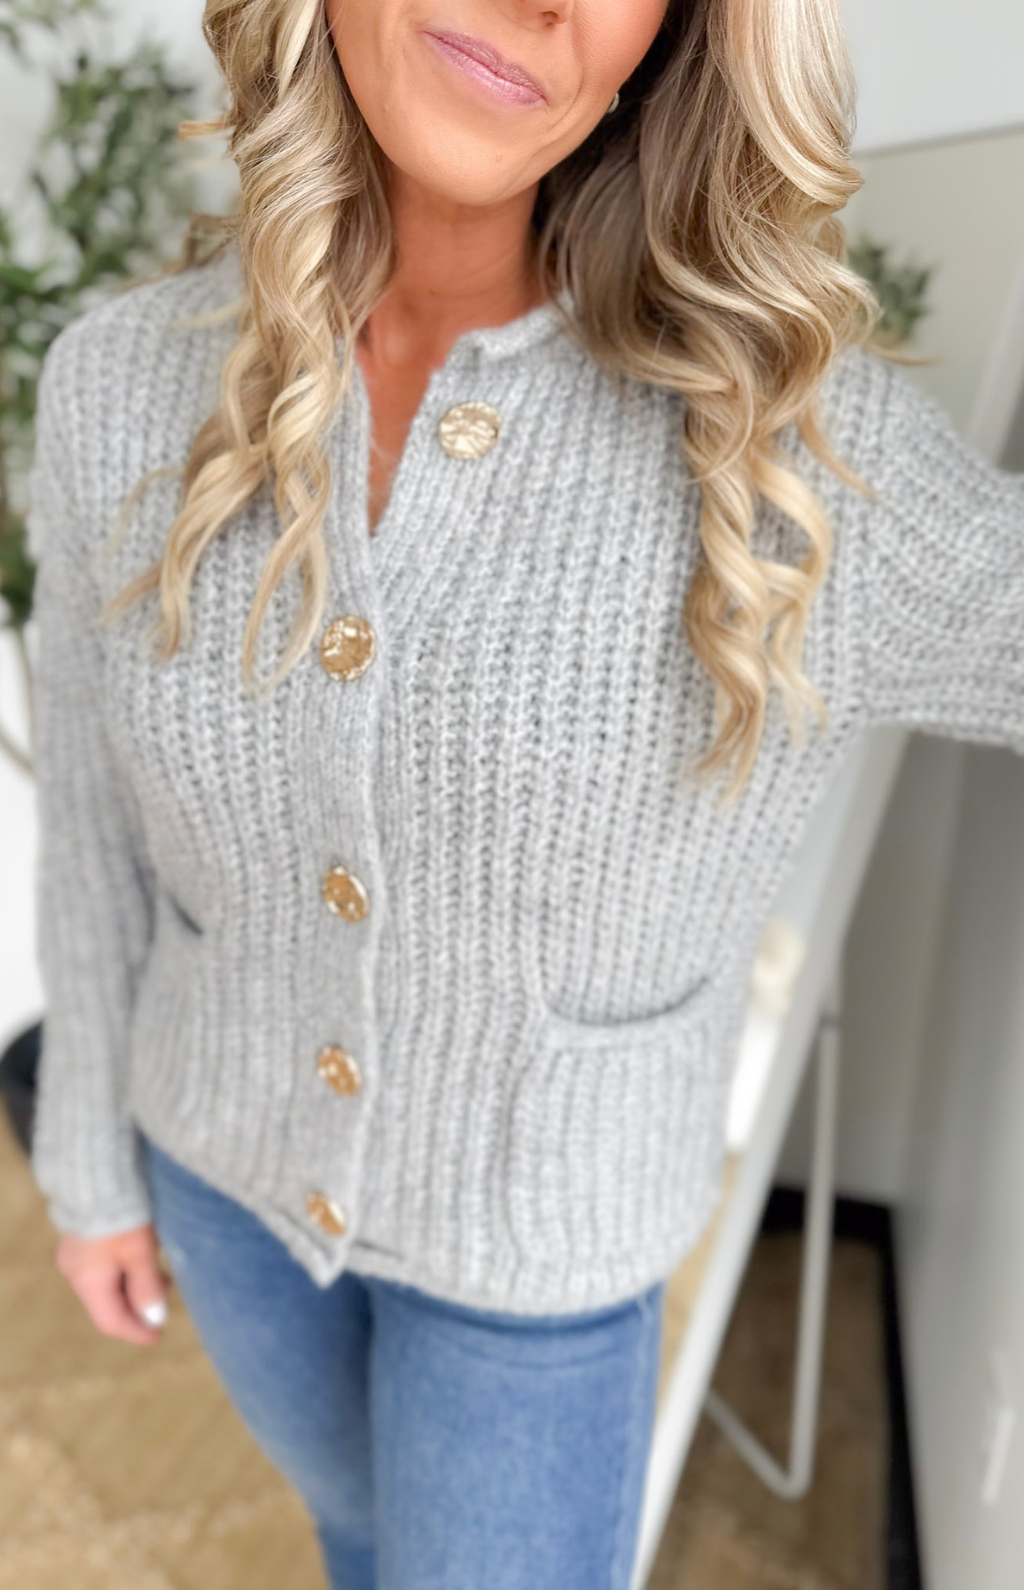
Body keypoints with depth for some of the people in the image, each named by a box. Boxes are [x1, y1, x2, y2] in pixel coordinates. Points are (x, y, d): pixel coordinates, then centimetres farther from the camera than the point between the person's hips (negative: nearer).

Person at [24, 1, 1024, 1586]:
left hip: (532, 1217, -2)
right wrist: (90, 1155, 7)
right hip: (239, 1147, 3)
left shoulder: (789, 431, -27)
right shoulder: (126, 389, -18)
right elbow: (107, 809, -4)